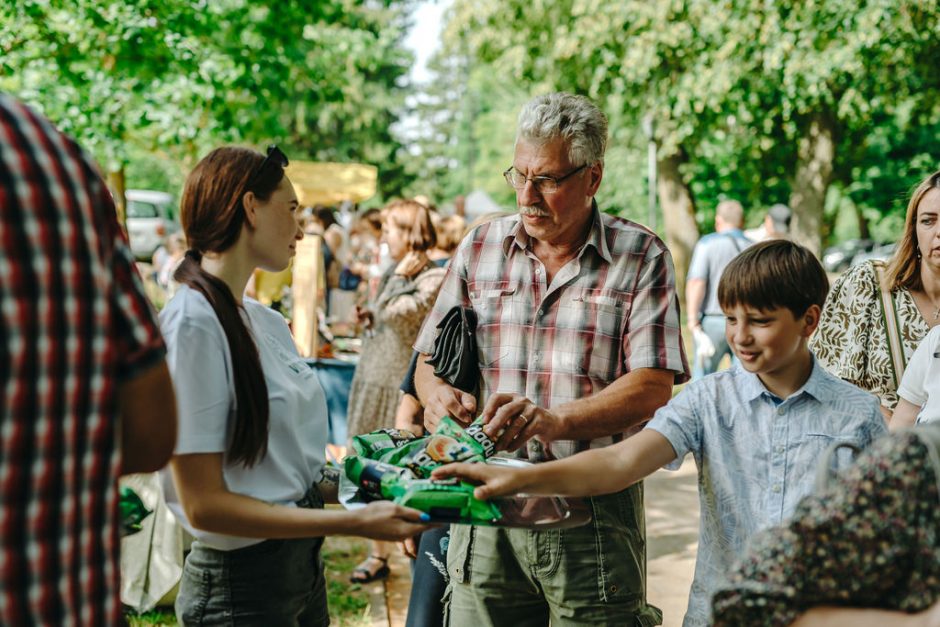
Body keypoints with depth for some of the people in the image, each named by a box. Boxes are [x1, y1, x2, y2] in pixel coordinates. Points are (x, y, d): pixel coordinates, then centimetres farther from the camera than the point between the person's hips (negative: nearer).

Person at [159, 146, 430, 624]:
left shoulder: (267, 322, 7)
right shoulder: (191, 325, -18)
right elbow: (203, 505, -21)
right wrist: (355, 522, -23)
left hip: (303, 563, 8)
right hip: (240, 583, -8)